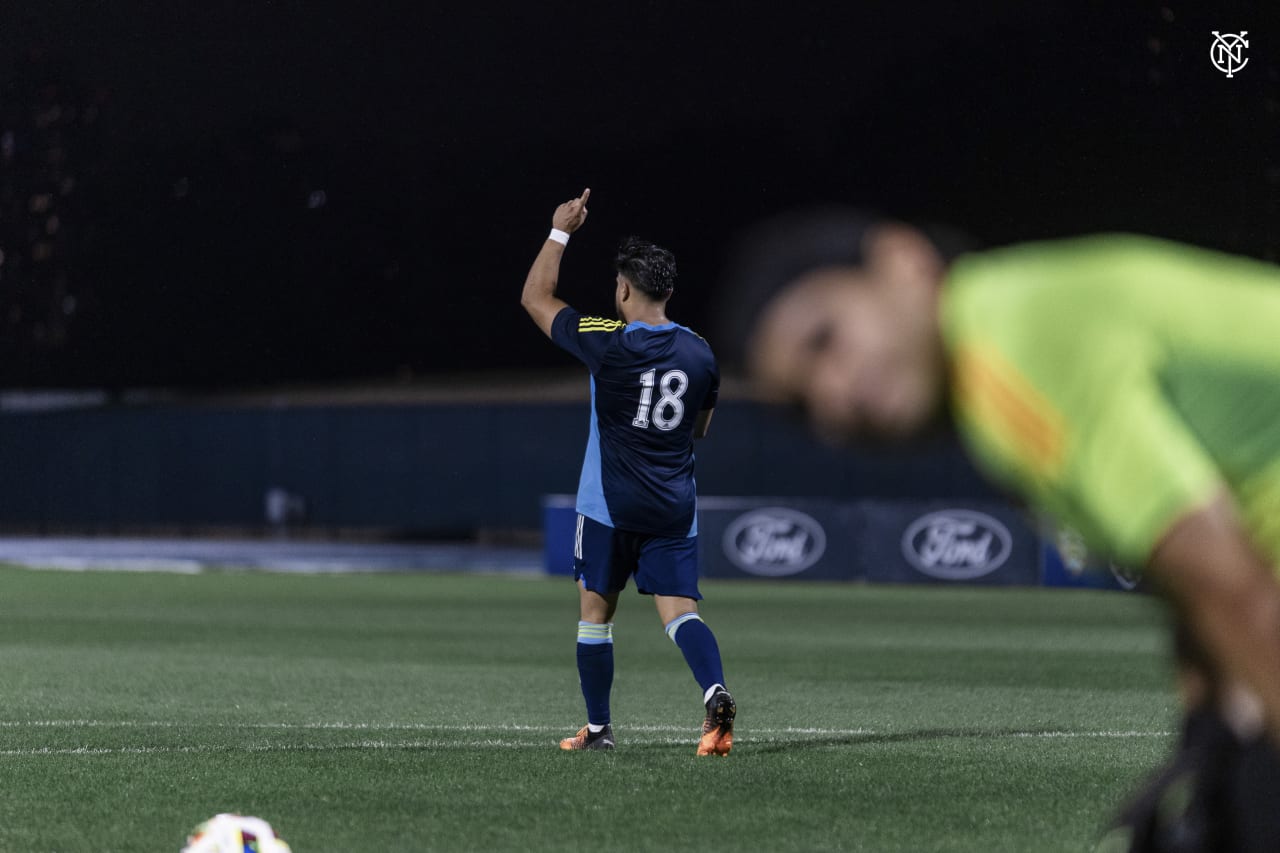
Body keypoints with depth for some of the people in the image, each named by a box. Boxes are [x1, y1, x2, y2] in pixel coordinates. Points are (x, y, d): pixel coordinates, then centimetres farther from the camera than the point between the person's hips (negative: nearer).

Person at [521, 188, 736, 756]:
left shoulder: (606, 345, -12)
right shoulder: (699, 354, 2)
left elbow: (535, 299, 0)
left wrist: (560, 232, 8)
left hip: (609, 508, -3)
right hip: (674, 510, 3)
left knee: (595, 612, 11)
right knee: (679, 610, -2)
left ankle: (598, 729, 17)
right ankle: (715, 692, -29)